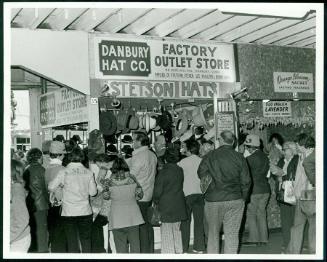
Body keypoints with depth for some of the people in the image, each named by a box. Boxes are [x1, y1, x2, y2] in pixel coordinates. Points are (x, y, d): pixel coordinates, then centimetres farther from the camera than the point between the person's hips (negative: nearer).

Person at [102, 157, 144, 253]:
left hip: (117, 218, -1)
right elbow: (140, 194, 3)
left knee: (121, 246, 8)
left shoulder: (108, 181, -10)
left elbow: (106, 196, 3)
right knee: (135, 243, 13)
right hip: (133, 216, 2)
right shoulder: (132, 179, -6)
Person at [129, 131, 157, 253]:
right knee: (148, 224, 15)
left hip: (139, 196, -8)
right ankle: (150, 250, 22)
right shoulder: (152, 154, 8)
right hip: (149, 195, 8)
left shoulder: (138, 157, -17)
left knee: (142, 226, -2)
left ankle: (144, 251, 4)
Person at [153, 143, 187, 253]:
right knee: (177, 230, 17)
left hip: (166, 207, -6)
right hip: (179, 206, 6)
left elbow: (158, 191, -11)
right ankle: (179, 251, 24)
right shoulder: (180, 170, 0)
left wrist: (156, 201, 5)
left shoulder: (163, 172, -15)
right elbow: (180, 186, 9)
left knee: (167, 232, 2)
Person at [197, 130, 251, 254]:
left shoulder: (209, 156, -4)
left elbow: (201, 174, 2)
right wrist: (243, 197, 14)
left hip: (213, 200, -1)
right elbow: (246, 181, 1)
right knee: (232, 234, 7)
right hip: (235, 200, 1)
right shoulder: (239, 158, -1)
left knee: (213, 233, 13)